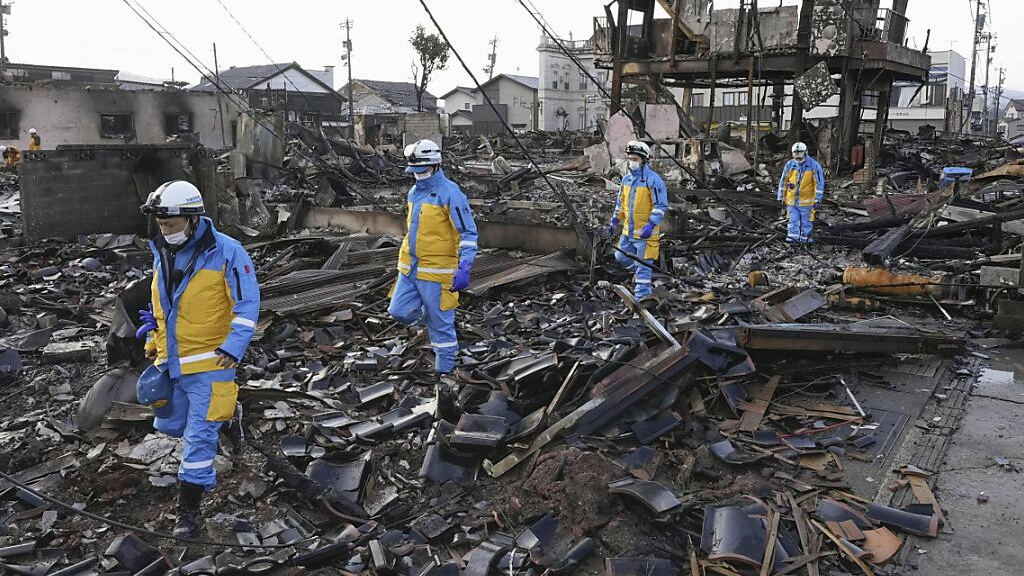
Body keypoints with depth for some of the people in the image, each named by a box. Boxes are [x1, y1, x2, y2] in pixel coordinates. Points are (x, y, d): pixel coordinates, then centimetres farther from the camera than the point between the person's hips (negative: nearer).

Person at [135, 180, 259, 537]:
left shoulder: (226, 252, -16)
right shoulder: (162, 252, 5)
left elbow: (247, 304, -14)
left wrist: (234, 348, -21)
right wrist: (153, 341, 18)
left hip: (209, 362, -7)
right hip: (170, 361, 7)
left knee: (199, 437, -4)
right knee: (169, 425, 20)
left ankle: (189, 512, 9)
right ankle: (222, 415, 47)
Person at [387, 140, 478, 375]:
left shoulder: (450, 193, -14)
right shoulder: (414, 192, 10)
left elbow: (468, 233, -17)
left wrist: (464, 269, -25)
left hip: (436, 269, -7)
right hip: (410, 267, 7)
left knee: (439, 320, 3)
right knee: (399, 311, 4)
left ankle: (445, 367, 19)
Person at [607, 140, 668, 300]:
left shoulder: (653, 180, -14)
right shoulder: (627, 179, 9)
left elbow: (661, 205, -16)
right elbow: (621, 202, 20)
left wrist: (651, 225, -24)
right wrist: (614, 222, 15)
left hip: (645, 232, -7)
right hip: (628, 230, 7)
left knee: (642, 265, -2)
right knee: (621, 256, 19)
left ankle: (642, 296, 7)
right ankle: (638, 272, 44)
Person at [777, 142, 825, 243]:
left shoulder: (814, 165, -10)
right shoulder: (790, 165, -2)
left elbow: (820, 183, -9)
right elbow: (783, 181, 6)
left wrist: (818, 200, -13)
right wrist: (781, 197, 7)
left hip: (806, 200, -2)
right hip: (792, 199, 2)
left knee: (806, 221, 9)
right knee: (793, 220, 4)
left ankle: (804, 238, 21)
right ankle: (793, 237, 10)